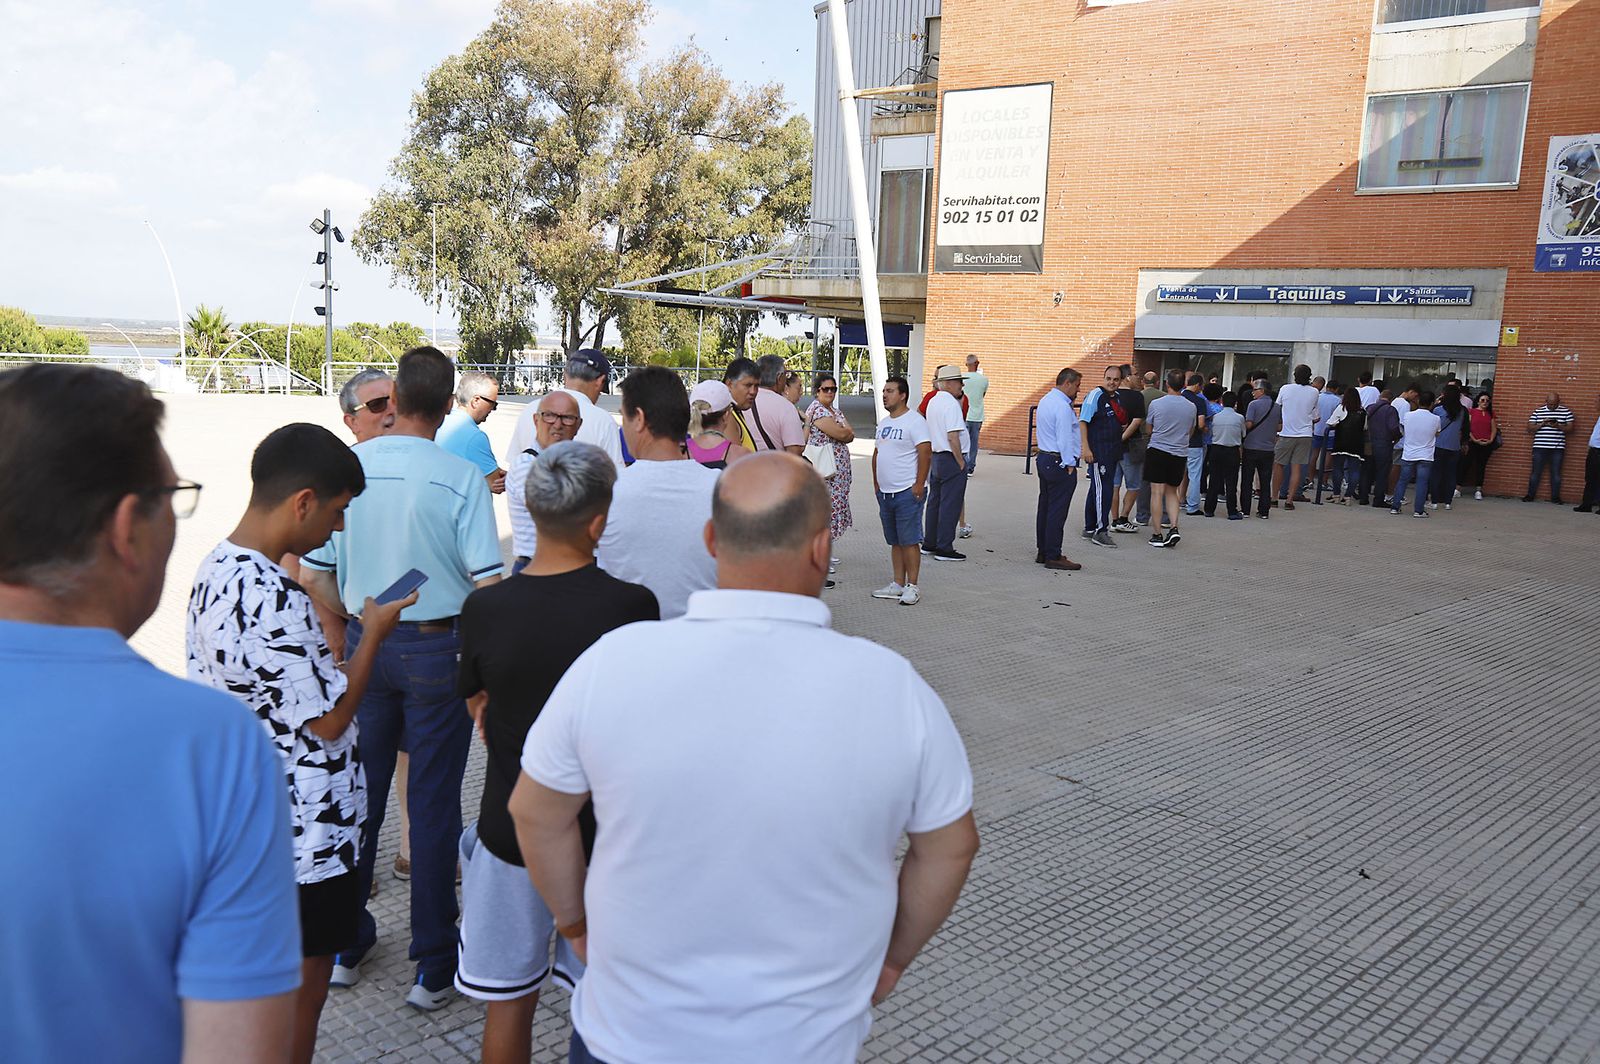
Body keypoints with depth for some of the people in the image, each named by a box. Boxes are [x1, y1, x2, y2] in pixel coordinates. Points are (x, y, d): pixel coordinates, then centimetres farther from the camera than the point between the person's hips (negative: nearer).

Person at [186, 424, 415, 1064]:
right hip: (304, 830, -9)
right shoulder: (274, 603, -30)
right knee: (303, 986, 10)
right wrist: (374, 633, -10)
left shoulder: (217, 569, 1)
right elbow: (329, 721, -21)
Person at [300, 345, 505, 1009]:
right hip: (440, 648, -3)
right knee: (434, 801, 5)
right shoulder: (461, 478, -13)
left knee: (360, 792, 17)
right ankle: (433, 965, 16)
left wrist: (359, 620, 14)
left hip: (367, 645, 3)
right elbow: (487, 586, -15)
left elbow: (313, 576, 0)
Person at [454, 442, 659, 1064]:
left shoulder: (484, 608, -12)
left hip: (511, 830, 2)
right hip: (605, 832, -1)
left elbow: (478, 705, 5)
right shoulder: (632, 605, -19)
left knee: (508, 1003, 19)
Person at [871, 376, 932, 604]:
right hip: (885, 492, 8)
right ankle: (898, 584, 19)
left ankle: (912, 587, 0)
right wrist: (876, 483, 17)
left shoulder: (915, 421, -10)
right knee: (895, 542, 12)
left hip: (907, 492, -8)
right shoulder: (884, 423, 16)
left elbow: (925, 453, -16)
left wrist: (919, 484, -20)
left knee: (909, 541, -5)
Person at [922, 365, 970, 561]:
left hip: (935, 457, 9)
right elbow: (953, 436, -22)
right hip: (951, 459, -9)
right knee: (950, 505, -3)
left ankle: (929, 543, 23)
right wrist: (961, 462, -15)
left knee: (934, 501, 16)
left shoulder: (933, 402, 13)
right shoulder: (951, 404, -17)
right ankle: (944, 548, 0)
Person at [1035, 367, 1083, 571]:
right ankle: (1053, 557, -3)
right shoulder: (1062, 407, -18)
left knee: (1045, 506, 14)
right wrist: (1070, 464, -16)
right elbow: (1065, 438, -19)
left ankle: (1043, 552, 22)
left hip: (1044, 458, 10)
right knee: (1057, 511, -6)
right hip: (1059, 463, -10)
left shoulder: (1045, 400, 14)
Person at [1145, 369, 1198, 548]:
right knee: (1172, 491, 15)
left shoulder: (1156, 404, -6)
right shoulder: (1191, 407, 2)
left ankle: (1157, 534, -1)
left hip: (1157, 451, -3)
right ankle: (1173, 527, 0)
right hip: (1180, 454, 3)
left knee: (1157, 492, -1)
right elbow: (1191, 433, 17)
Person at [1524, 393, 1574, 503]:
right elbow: (1530, 429, 3)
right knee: (1536, 472, 4)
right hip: (1540, 447, 0)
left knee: (1556, 473, 4)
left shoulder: (1566, 412, 5)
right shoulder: (1537, 412, 6)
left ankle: (1555, 497, 11)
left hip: (1557, 448, 0)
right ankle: (1530, 495, 12)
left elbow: (1570, 428, 1)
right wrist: (1542, 424, -14)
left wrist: (1558, 426, -17)